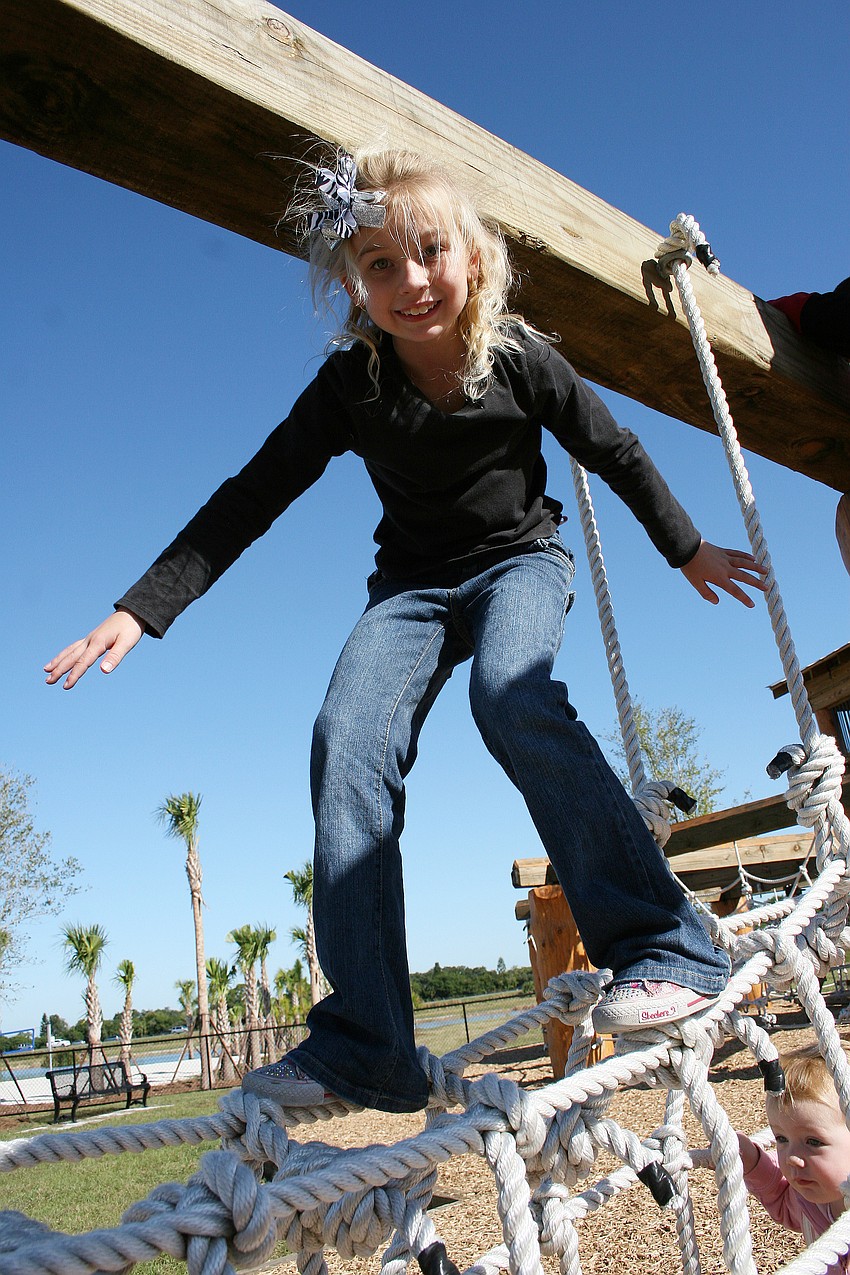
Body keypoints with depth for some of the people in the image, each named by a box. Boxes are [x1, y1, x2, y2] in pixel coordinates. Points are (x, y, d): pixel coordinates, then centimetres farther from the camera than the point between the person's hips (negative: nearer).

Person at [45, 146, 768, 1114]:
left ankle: (666, 947, -28)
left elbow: (615, 452, 2)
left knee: (512, 696, -36)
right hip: (413, 581, 2)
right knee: (347, 744, -22)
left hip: (520, 559, -1)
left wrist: (688, 549, 13)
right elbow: (250, 497, -11)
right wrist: (141, 609, -17)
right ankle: (364, 1044, -19)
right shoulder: (349, 386, -10)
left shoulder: (519, 358, -11)